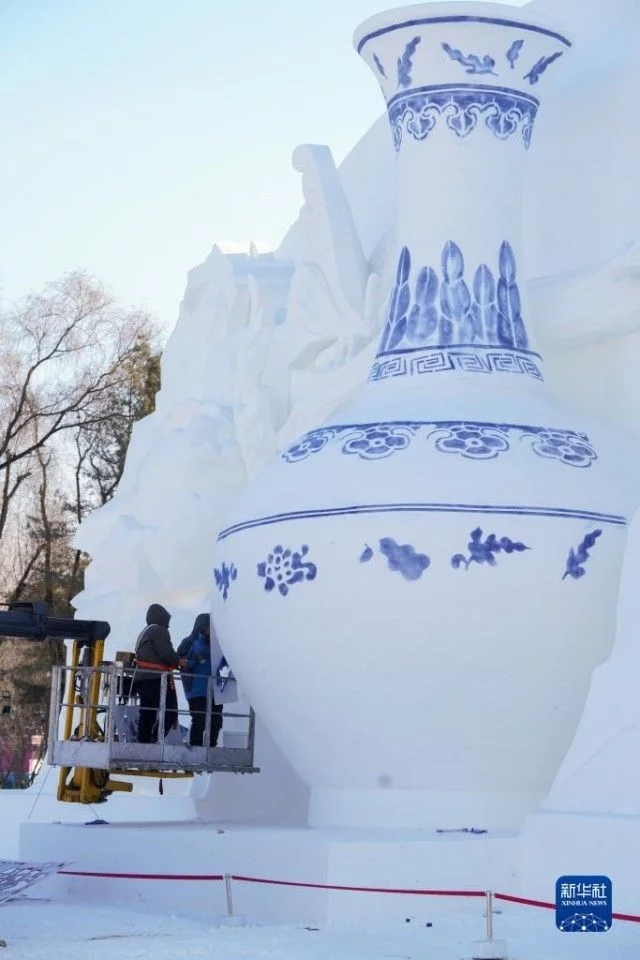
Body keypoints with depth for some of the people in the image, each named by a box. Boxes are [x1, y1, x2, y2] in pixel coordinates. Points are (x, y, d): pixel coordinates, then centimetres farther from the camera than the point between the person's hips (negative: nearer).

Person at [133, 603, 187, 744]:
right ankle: (155, 741, -23)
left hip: (141, 679, 10)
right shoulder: (159, 630, -3)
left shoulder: (144, 633, 27)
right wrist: (179, 661, 3)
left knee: (147, 716, 8)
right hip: (156, 679, -10)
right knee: (170, 712, -12)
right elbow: (166, 653, -14)